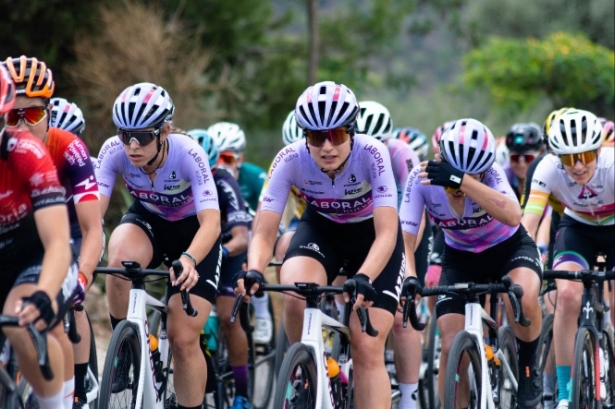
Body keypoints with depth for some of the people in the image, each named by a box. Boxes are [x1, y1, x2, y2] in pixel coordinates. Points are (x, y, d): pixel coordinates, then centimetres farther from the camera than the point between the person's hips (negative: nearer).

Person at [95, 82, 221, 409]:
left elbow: (211, 222, -39)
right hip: (147, 222, 2)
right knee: (120, 258, -35)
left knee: (183, 339, -10)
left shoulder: (188, 154, -32)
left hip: (193, 232, -2)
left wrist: (188, 259, -59)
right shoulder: (114, 151, -25)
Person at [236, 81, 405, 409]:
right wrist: (254, 271, -48)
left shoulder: (371, 154, -32)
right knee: (295, 295, -32)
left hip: (371, 236, -1)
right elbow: (264, 232, -26)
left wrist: (363, 279, -55)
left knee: (367, 349, -12)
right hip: (321, 229, 2)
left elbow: (386, 232, -38)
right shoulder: (291, 160, -26)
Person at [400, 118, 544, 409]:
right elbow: (405, 237, -26)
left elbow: (513, 216, -49)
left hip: (509, 248, -3)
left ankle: (528, 371, -7)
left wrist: (462, 181, -59)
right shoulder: (422, 178, -24)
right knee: (451, 347, -11)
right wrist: (409, 277, -45)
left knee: (524, 300, -34)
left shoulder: (490, 173, -30)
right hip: (460, 258, 3)